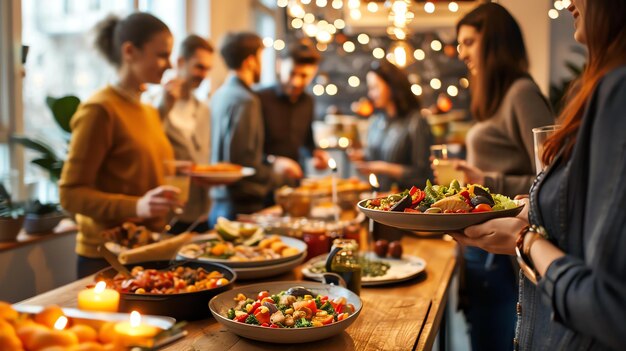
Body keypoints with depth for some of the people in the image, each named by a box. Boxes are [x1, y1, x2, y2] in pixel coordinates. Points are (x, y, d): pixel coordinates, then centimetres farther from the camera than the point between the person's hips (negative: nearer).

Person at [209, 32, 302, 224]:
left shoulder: (220, 95, 10)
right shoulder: (245, 100, -16)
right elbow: (241, 162, -22)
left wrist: (270, 162, 14)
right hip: (242, 206, -9)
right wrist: (277, 173, -6)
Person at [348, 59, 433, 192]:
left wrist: (384, 168, -14)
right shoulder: (377, 120, 12)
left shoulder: (415, 123, -9)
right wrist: (362, 157, 5)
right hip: (379, 195, 6)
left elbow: (421, 174, -9)